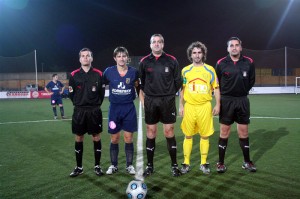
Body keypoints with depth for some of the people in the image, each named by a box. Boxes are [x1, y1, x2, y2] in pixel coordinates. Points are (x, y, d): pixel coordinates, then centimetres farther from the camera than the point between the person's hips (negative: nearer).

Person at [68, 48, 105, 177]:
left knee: (96, 138, 5)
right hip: (79, 111, 1)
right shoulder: (74, 75, 1)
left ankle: (97, 166, 18)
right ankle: (79, 167, 21)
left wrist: (96, 104, 2)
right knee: (78, 139, 7)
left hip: (94, 111, -1)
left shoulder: (98, 74, -1)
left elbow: (102, 92, 5)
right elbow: (71, 93, 8)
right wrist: (78, 104, 6)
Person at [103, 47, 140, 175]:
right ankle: (113, 165, 24)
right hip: (114, 108, 0)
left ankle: (129, 165, 20)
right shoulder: (108, 72, -4)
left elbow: (138, 86, 12)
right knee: (114, 138, 7)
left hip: (129, 108, 0)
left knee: (128, 138, 5)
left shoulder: (134, 72, -2)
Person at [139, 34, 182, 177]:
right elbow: (140, 83, 10)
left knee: (169, 132, 2)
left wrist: (168, 93, 7)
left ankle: (174, 165, 16)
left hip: (167, 101, -1)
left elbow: (178, 82, 6)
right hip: (150, 101, 1)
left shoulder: (171, 61, 1)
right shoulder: (144, 62, 5)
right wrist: (143, 99, 5)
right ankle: (150, 166, 18)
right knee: (150, 133, 6)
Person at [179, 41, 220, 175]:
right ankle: (186, 163, 16)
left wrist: (217, 104, -1)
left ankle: (204, 163, 19)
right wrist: (181, 106, 5)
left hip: (205, 107, 0)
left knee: (205, 136, 5)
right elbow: (182, 89, 11)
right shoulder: (185, 70, 7)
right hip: (189, 106, 1)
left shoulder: (210, 69, 5)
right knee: (188, 136, 4)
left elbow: (216, 88, 7)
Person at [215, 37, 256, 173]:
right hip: (226, 101, -2)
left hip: (242, 101, 2)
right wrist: (224, 95, 6)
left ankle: (247, 162, 23)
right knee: (224, 132, 2)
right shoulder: (221, 63, -5)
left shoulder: (249, 62, -1)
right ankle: (221, 163, 13)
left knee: (243, 132, 8)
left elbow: (251, 80, 11)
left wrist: (243, 92, 10)